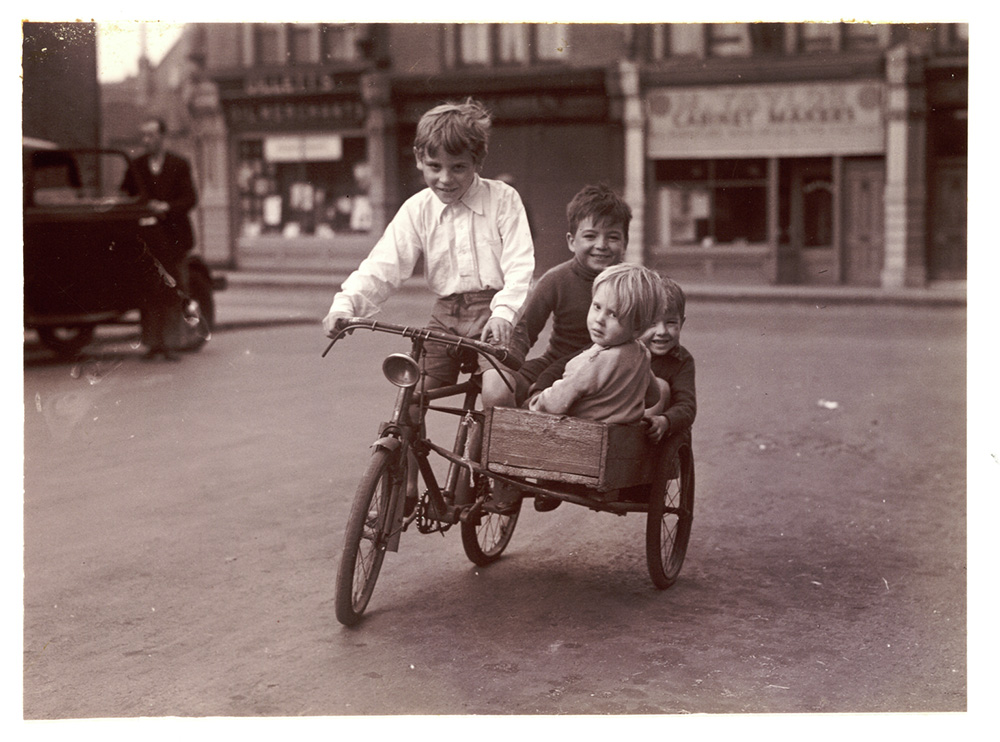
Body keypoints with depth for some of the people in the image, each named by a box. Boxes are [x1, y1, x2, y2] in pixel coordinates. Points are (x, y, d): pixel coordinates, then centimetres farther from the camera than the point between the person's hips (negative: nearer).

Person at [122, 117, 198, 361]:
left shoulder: (179, 165, 4)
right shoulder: (136, 167, 10)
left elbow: (191, 199, -3)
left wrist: (167, 207, -19)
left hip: (173, 238, -2)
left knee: (173, 293, 1)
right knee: (149, 293, 2)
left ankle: (171, 343, 6)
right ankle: (153, 343, 8)